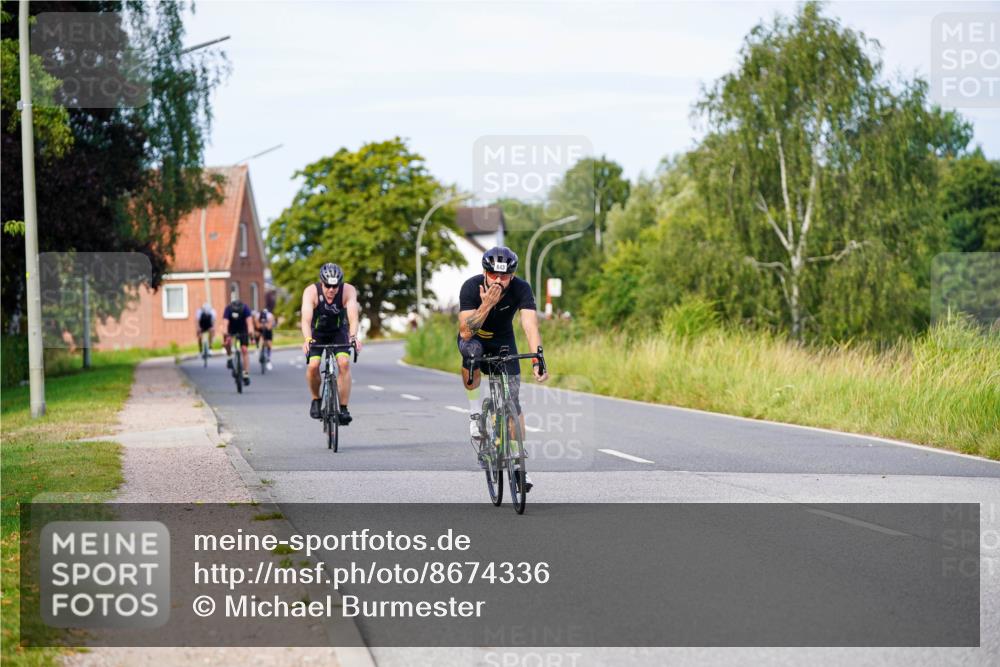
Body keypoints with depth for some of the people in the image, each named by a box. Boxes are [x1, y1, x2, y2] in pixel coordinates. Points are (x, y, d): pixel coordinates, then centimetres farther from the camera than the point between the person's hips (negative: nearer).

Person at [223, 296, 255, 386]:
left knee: (245, 350, -12)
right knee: (227, 342, -33)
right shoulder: (228, 309, -30)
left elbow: (249, 321, -39)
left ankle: (246, 375, -9)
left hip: (243, 331, 0)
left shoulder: (245, 308, -30)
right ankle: (229, 358, -6)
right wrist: (225, 335, -51)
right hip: (231, 330, 0)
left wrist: (251, 333, -51)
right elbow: (226, 323, -39)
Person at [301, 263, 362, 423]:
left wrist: (353, 336, -58)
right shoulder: (311, 292, -29)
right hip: (317, 332, 0)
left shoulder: (348, 291, -28)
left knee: (344, 363, -21)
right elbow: (306, 318, -41)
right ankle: (316, 400, 8)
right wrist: (307, 340, -59)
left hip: (339, 331, 0)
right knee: (312, 366, -19)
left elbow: (353, 316, -40)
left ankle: (343, 408, -12)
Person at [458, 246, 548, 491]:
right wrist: (486, 305, -48)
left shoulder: (521, 289, -27)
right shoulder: (471, 287, -29)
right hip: (474, 338, -1)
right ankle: (475, 413, -18)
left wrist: (537, 361, -52)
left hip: (503, 341, 1)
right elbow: (465, 332, -35)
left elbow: (530, 326, -38)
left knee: (513, 401, -7)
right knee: (472, 349, -37)